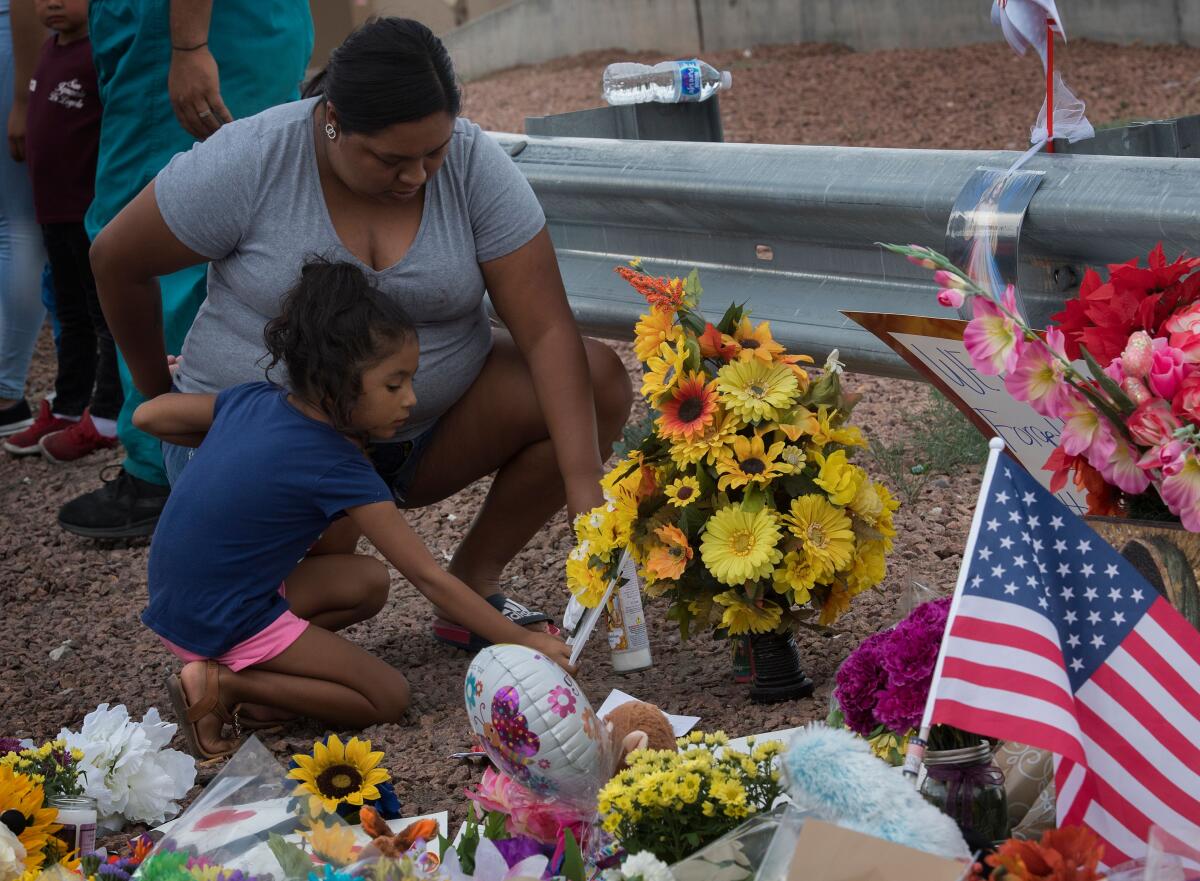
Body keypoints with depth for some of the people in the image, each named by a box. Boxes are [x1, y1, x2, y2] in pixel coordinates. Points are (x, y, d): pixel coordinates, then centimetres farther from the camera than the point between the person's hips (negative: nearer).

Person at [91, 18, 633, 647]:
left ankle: (472, 581, 0)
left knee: (599, 382, -16)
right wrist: (159, 394, 8)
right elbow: (116, 260, -6)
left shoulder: (475, 165, -14)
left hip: (424, 429, 4)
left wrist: (585, 494, -27)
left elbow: (547, 331, -18)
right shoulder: (248, 163, -21)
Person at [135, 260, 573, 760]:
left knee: (367, 582, 15)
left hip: (175, 601, 9)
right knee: (388, 697, -4)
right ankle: (222, 685, -9)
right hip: (225, 621, -9)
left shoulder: (253, 401, 0)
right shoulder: (338, 470, -20)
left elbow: (147, 416, 13)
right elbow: (430, 579, -17)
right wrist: (523, 642, -13)